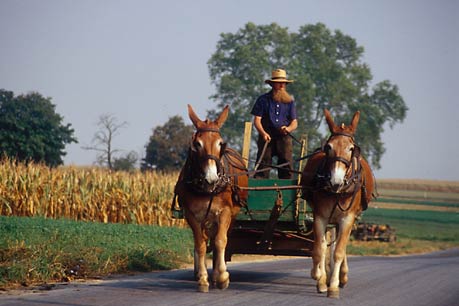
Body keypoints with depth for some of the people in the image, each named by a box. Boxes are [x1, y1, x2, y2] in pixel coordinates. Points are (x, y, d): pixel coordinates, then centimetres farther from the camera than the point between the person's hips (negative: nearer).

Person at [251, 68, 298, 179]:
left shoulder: (289, 101, 14)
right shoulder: (263, 99, 5)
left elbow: (294, 122, 13)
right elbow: (257, 120, 0)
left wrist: (288, 128, -10)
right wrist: (263, 133, -17)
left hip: (284, 137, 2)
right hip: (267, 137, -2)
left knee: (286, 165, -3)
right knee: (263, 163, -9)